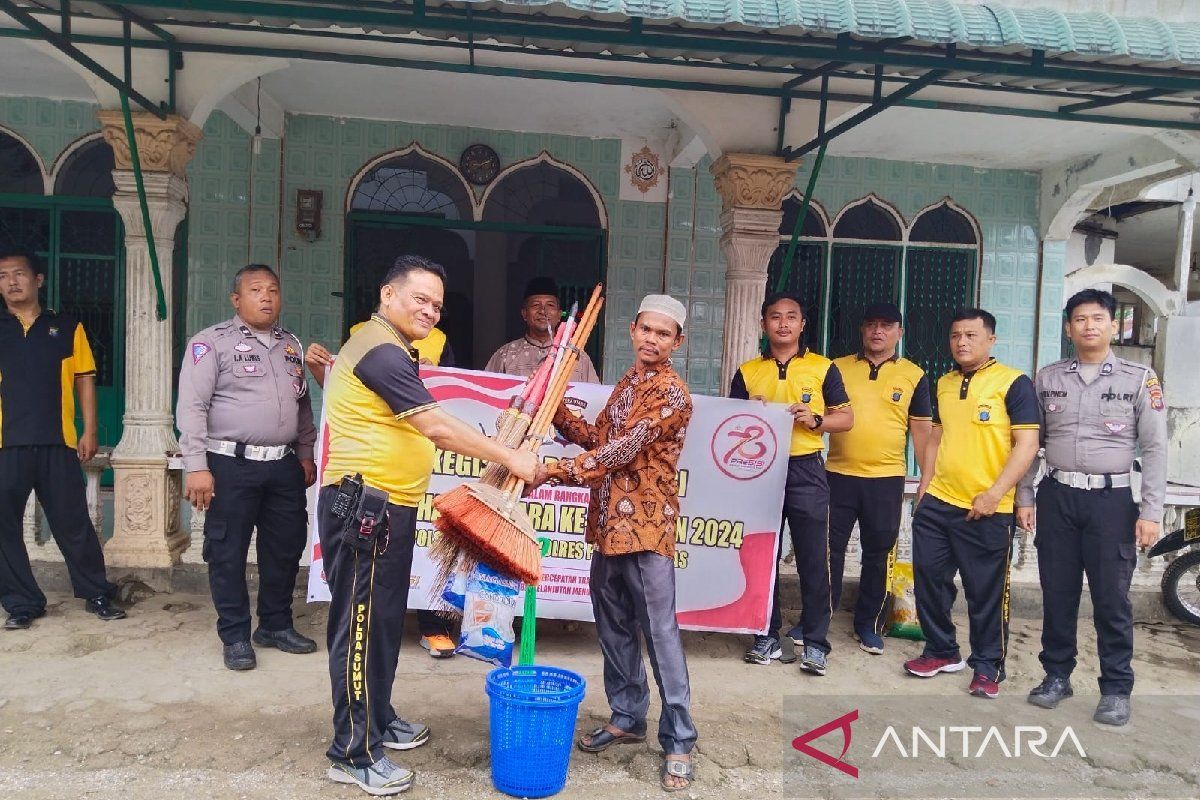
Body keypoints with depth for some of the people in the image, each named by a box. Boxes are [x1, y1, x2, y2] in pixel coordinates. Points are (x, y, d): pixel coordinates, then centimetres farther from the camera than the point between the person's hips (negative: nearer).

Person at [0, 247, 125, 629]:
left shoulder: (67, 327, 7)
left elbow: (84, 380, 7)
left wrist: (89, 431, 0)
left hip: (57, 443, -1)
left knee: (73, 524, 5)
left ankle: (97, 594, 16)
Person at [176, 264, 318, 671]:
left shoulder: (291, 344, 16)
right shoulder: (212, 341, -3)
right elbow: (192, 406, -10)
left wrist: (305, 453, 16)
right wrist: (196, 466, -16)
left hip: (285, 466, 6)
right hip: (231, 465, -5)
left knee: (286, 548, 12)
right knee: (229, 552, 3)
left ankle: (276, 625, 28)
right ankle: (235, 636, 17)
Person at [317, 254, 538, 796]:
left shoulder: (391, 350, 17)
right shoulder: (380, 351, -17)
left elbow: (422, 431, 23)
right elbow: (436, 427, -24)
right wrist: (510, 459, -19)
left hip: (389, 507, 11)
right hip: (363, 507, -11)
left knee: (385, 619, 19)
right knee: (361, 625, -2)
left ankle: (378, 719, 35)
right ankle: (353, 752, 10)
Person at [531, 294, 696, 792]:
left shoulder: (671, 392, -12)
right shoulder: (626, 384, 16)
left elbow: (621, 450, -20)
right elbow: (597, 438, 17)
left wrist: (556, 472, -21)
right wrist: (555, 409, 5)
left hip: (646, 526, -8)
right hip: (608, 524, 8)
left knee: (660, 633, -3)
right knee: (613, 627, 16)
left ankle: (678, 742, 8)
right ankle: (628, 717, 32)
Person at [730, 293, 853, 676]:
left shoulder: (822, 368, 5)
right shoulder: (747, 371, 9)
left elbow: (846, 418, 6)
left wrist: (814, 420, -12)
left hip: (805, 471, -2)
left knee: (813, 558, -1)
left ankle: (814, 641, 11)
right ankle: (768, 635, 21)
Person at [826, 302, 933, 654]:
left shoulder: (914, 376, 4)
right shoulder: (838, 368, 6)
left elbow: (922, 431, 5)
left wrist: (928, 480, 1)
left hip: (886, 480, 0)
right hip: (838, 475, 0)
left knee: (877, 554, 9)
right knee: (829, 549, 4)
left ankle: (869, 624, 24)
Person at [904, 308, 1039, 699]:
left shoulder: (1013, 383, -6)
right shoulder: (944, 383, 12)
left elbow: (1027, 444, -11)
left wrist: (993, 494, -17)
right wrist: (926, 488, 14)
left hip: (987, 510, -6)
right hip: (936, 504, 6)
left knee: (986, 592, 5)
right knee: (929, 580, 11)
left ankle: (987, 666, 21)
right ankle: (941, 651, 28)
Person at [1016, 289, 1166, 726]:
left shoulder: (1140, 378, 0)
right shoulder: (1047, 378, 7)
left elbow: (1154, 448, -1)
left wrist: (1150, 512, -7)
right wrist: (1024, 497, 6)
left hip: (1111, 499, -2)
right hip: (1057, 497, 2)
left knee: (1112, 598, 2)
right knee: (1057, 592, 9)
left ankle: (1116, 689, 15)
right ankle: (1057, 675, 23)